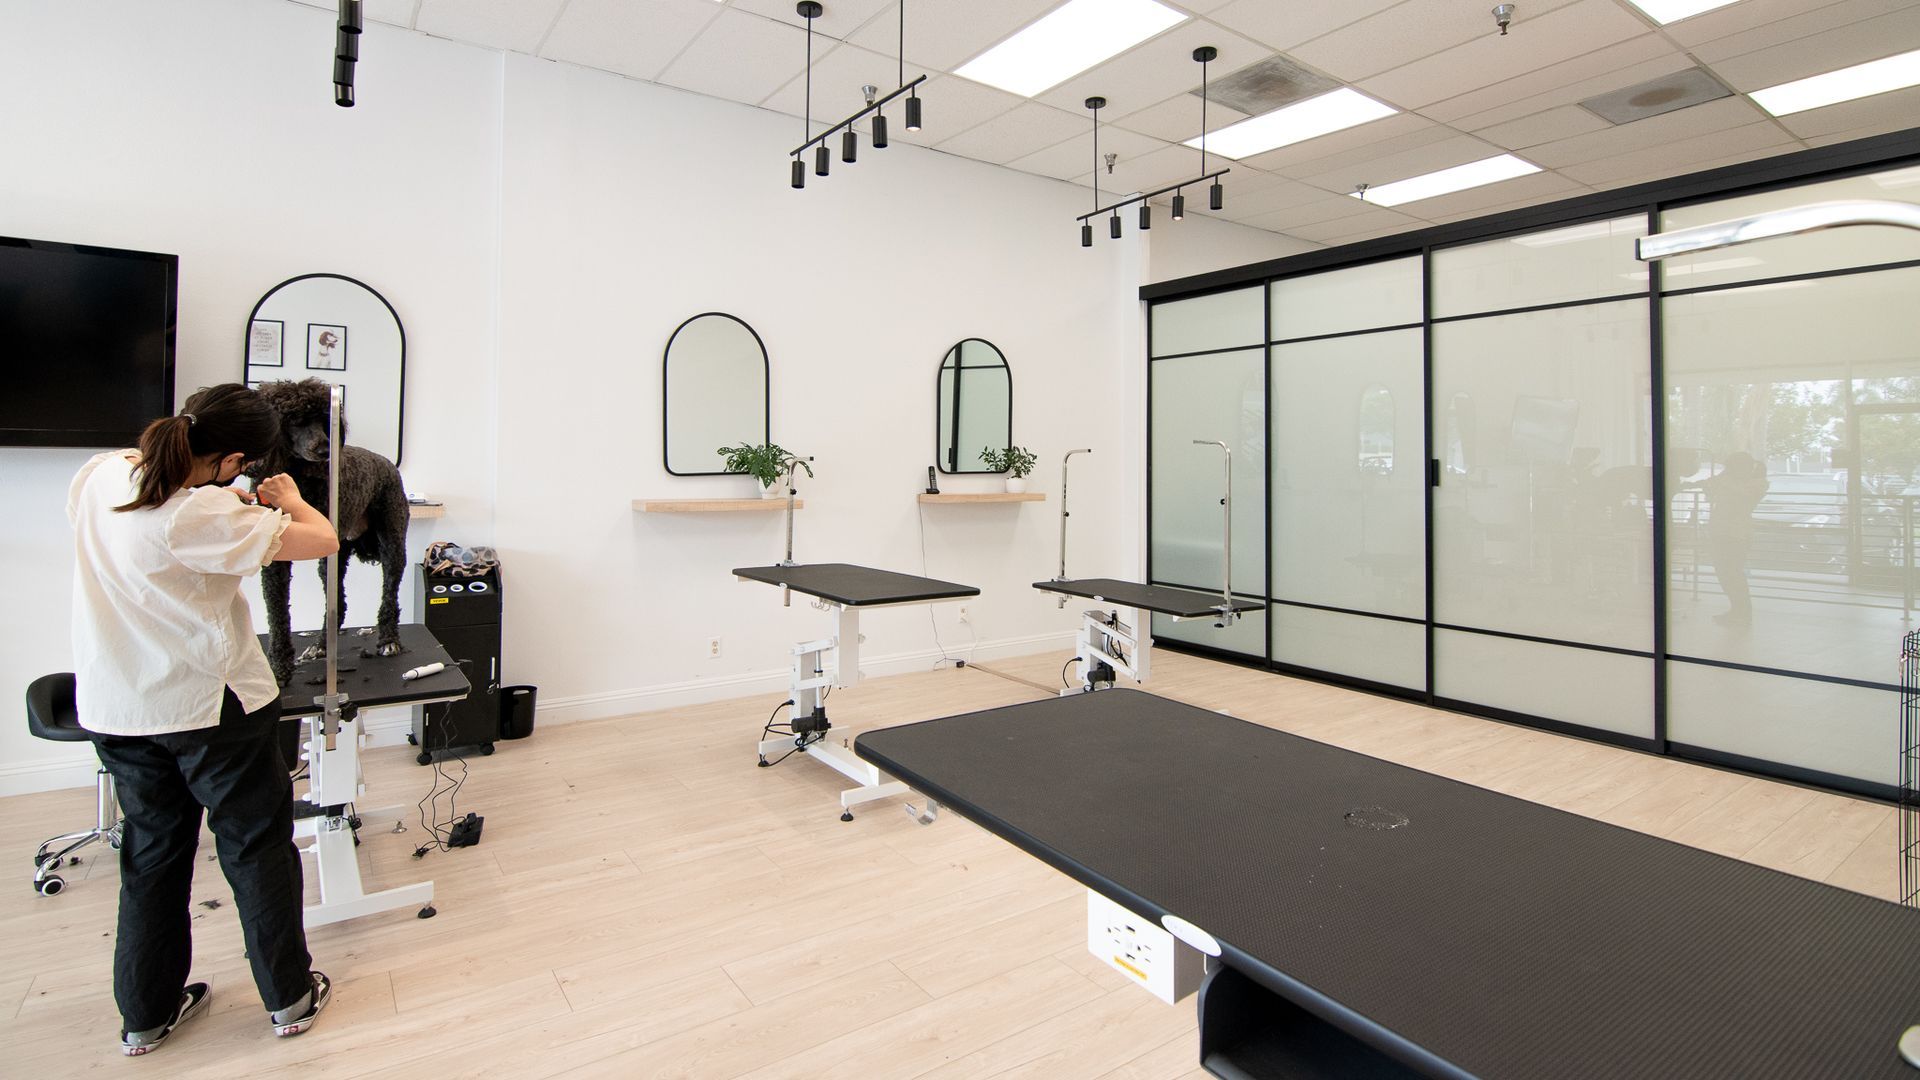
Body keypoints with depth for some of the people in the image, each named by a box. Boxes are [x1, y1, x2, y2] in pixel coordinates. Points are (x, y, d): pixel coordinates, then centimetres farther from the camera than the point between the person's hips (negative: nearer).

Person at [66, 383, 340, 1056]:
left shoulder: (99, 476, -2)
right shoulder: (201, 515, -27)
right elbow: (322, 541, -26)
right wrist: (289, 499, -4)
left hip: (113, 705, 7)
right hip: (209, 704, -7)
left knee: (152, 849, 20)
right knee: (257, 844, 9)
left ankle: (146, 1013, 32)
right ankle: (289, 997, 22)